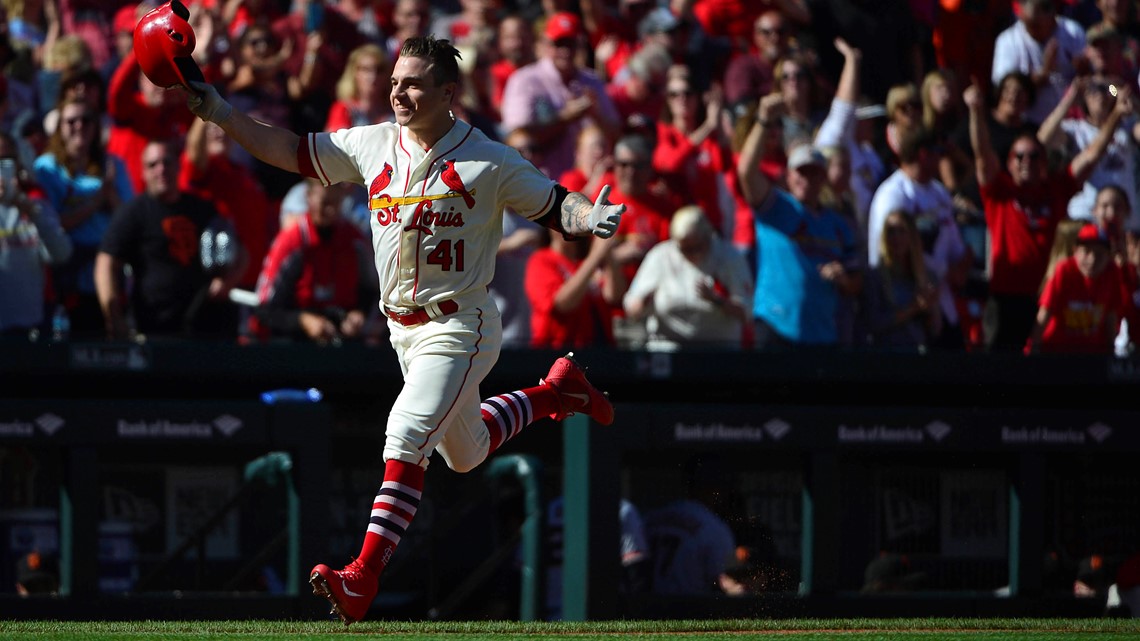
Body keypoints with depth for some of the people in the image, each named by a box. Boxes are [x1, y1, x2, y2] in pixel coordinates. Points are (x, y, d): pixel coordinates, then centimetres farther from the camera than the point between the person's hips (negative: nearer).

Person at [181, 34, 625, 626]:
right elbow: (291, 152, 9)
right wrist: (220, 113, 0)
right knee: (465, 452, 22)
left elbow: (554, 204, -6)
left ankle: (363, 579, -26)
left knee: (407, 436, -23)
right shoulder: (372, 146, 3)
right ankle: (556, 390, 48)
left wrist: (590, 218, -29)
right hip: (403, 328, 7)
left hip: (460, 327, -7)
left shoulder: (489, 162, -10)